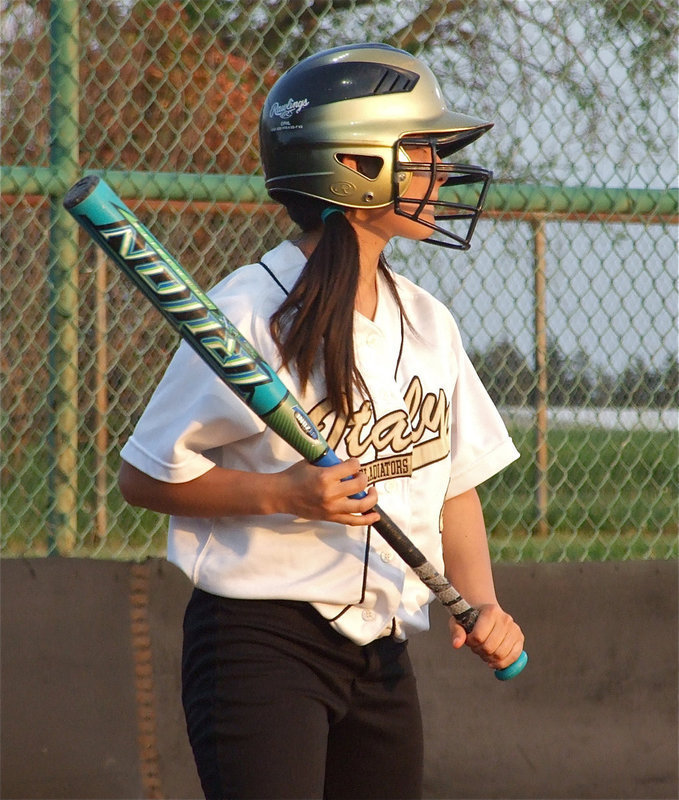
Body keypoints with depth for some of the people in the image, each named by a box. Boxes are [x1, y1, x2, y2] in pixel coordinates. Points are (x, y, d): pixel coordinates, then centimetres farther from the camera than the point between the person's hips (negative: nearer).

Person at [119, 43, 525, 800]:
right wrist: (284, 494, -18)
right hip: (258, 644, -7)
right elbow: (144, 476, -7)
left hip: (381, 649, 7)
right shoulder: (251, 311, -11)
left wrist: (481, 603, 0)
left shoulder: (428, 323, 9)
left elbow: (455, 481, 16)